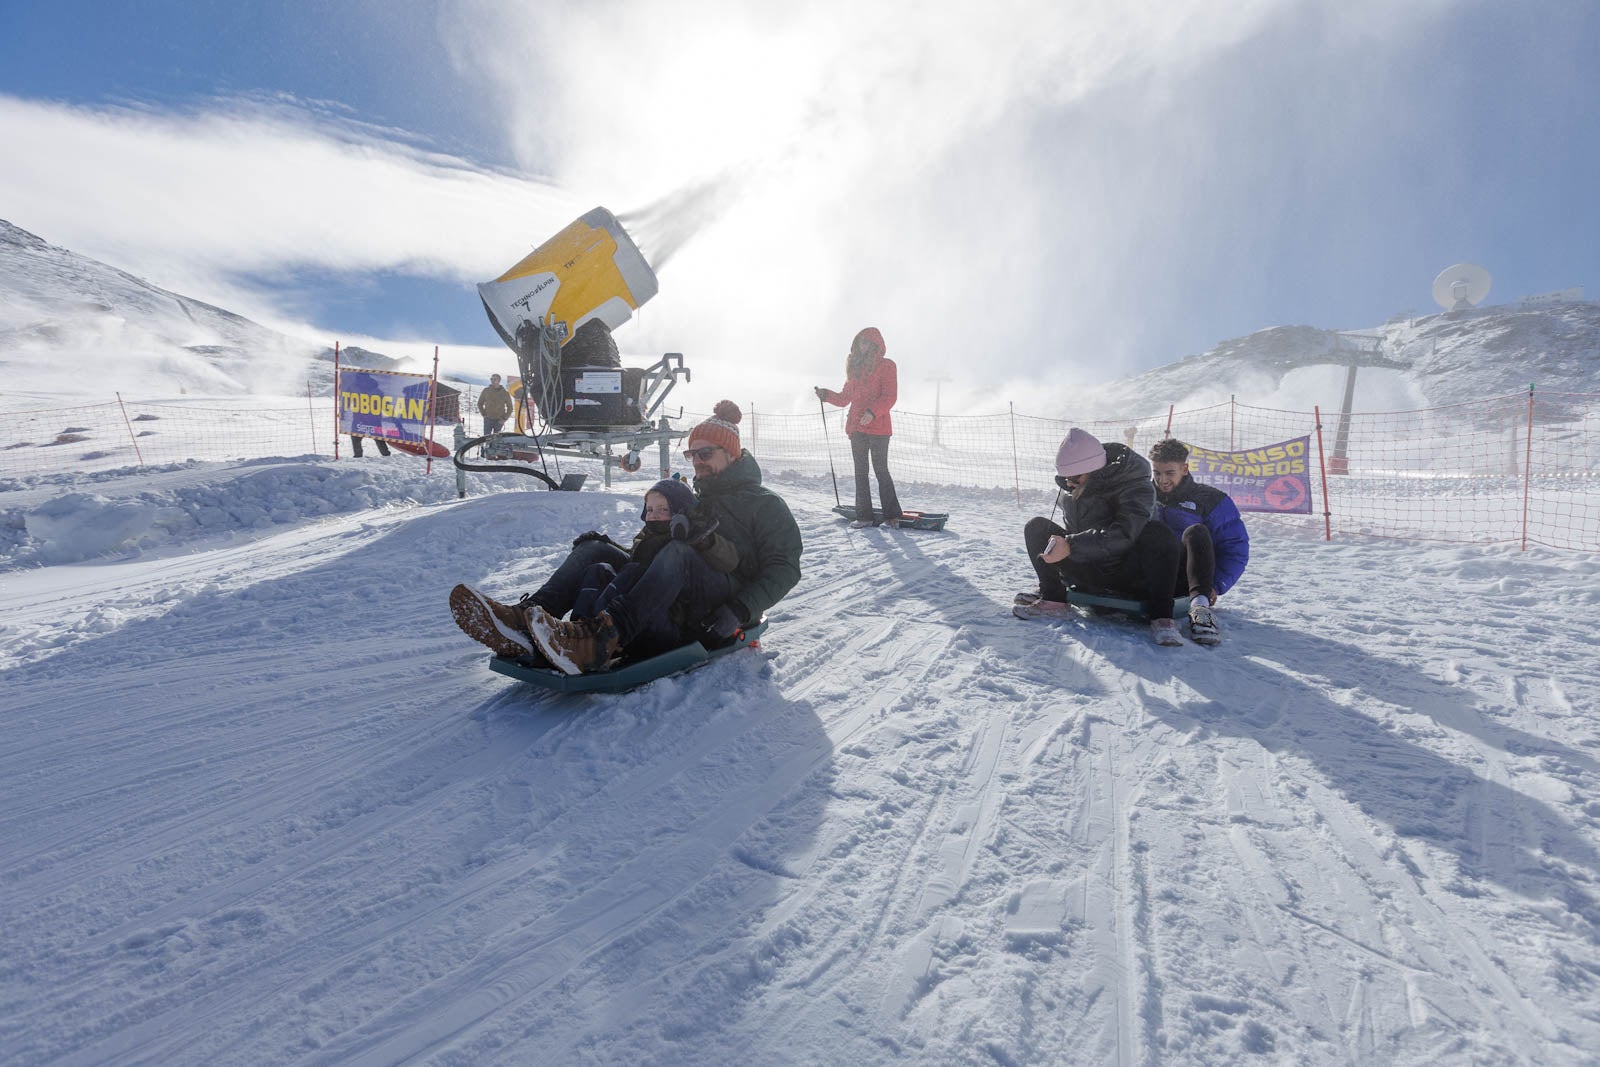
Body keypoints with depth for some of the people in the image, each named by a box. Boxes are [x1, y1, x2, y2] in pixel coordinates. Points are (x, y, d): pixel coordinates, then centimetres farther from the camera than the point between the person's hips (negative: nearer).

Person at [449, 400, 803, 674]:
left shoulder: (765, 504, 7)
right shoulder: (694, 500, 27)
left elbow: (784, 568, -5)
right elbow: (648, 551, 24)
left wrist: (738, 612, -19)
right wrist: (608, 547, 2)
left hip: (719, 611, -6)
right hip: (678, 608, 6)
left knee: (679, 553, -37)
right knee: (595, 550, -9)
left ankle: (600, 641, -56)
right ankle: (523, 620, -33)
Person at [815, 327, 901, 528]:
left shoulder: (886, 366, -1)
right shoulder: (855, 367, 17)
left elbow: (889, 397, -10)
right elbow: (845, 398, 19)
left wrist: (872, 412, -24)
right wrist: (826, 395, 3)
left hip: (878, 426, -6)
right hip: (856, 427, 6)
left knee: (880, 470, -6)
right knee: (860, 471, 6)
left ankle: (891, 515, 1)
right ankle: (864, 515, 10)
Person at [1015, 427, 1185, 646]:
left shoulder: (1136, 487, -18)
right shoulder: (1071, 490, 1)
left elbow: (1124, 534, -34)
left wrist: (1071, 546, -40)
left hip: (1127, 576, -5)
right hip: (1089, 576, 5)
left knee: (1158, 533, -35)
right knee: (1037, 526, -10)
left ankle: (1162, 618, -34)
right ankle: (1052, 601, -19)